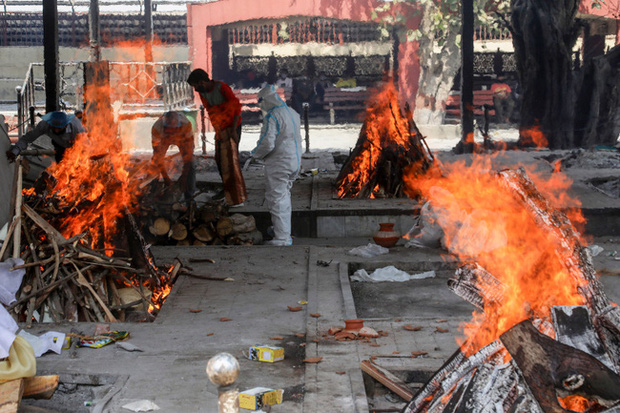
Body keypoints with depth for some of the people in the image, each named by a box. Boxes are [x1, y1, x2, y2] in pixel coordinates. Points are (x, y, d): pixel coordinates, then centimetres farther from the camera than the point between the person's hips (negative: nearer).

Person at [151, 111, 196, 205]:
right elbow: (157, 153, -35)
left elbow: (189, 149, -37)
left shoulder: (186, 124, -45)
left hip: (182, 138, -2)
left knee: (189, 166, -15)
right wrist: (165, 176, -34)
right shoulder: (156, 128, -43)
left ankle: (189, 199, -9)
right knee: (154, 165, -5)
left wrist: (184, 175, -36)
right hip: (164, 138, 2)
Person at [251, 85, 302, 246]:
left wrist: (256, 153, -4)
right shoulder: (292, 113, 9)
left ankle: (282, 238, -4)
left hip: (278, 164, -9)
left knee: (277, 199, -3)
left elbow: (267, 144, -24)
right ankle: (283, 230, 33)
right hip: (295, 161, 9)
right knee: (284, 195, 22)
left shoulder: (272, 117, -18)